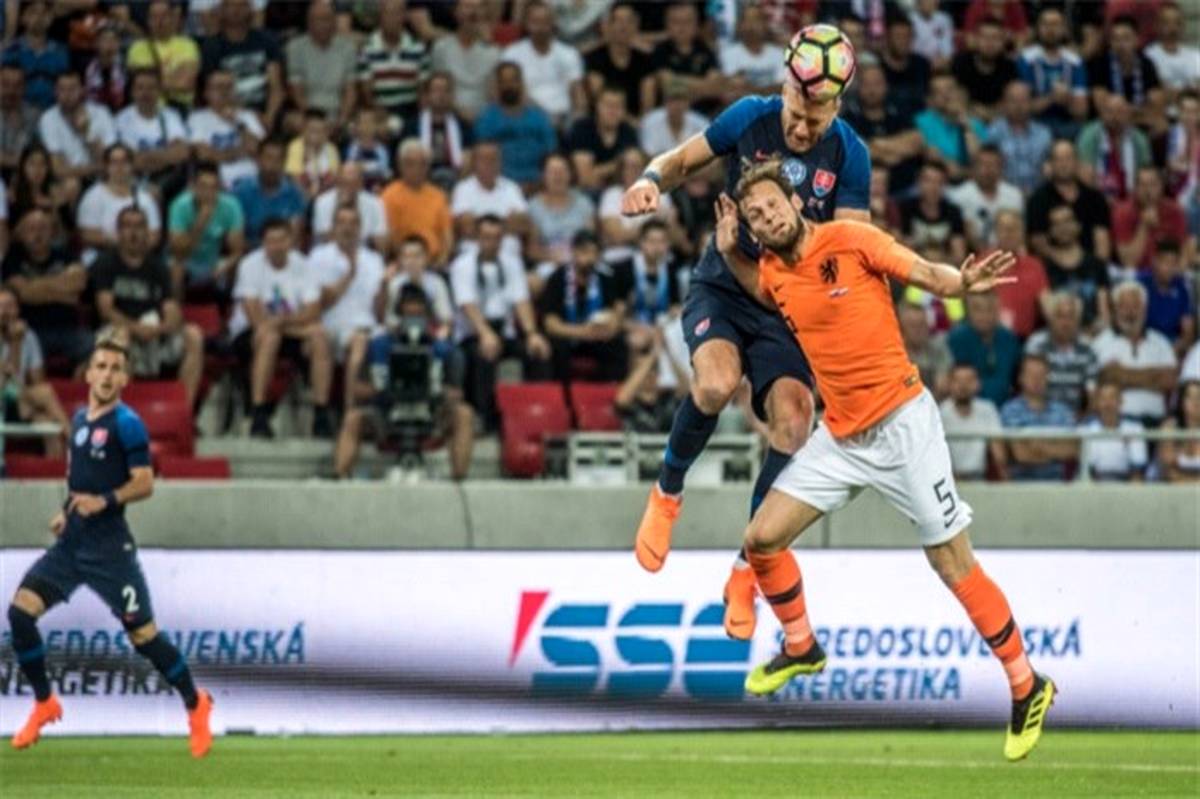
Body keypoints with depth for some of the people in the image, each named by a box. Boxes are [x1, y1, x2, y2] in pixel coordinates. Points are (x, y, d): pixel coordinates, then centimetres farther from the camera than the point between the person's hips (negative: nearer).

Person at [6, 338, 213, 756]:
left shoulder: (126, 424, -10)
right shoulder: (80, 419, 13)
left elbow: (145, 483, -13)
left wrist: (104, 500, -25)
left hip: (109, 546, -7)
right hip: (71, 543, 7)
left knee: (141, 631, -5)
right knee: (20, 610, -7)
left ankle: (195, 705, 16)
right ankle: (44, 704, 8)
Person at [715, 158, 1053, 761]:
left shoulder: (851, 240, -12)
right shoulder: (774, 273, 5)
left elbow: (927, 275, -13)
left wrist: (964, 283, -34)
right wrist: (729, 253, 11)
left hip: (902, 423, -6)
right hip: (840, 435, 6)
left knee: (954, 565, -4)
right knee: (762, 539, 2)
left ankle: (1028, 688, 8)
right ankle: (800, 649, 26)